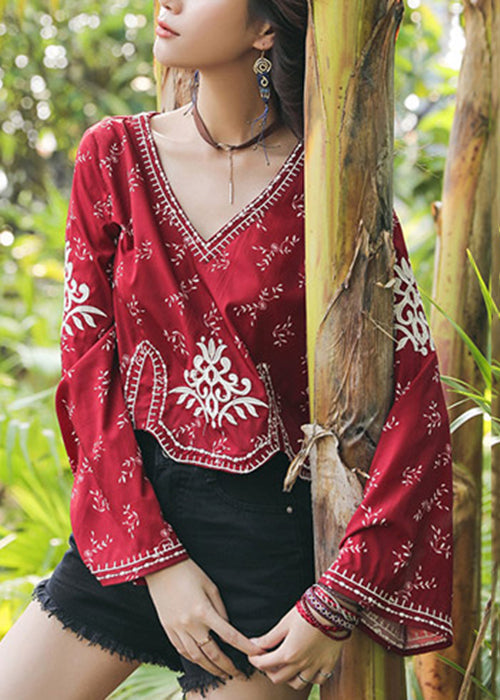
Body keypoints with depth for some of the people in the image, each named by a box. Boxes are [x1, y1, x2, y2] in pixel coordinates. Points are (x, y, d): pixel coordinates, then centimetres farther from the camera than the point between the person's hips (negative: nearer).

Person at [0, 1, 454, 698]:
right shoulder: (113, 154, 0)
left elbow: (417, 392, -11)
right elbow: (88, 364, -2)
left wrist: (337, 601, -14)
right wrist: (156, 560, -10)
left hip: (267, 533, -3)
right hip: (132, 514, 3)